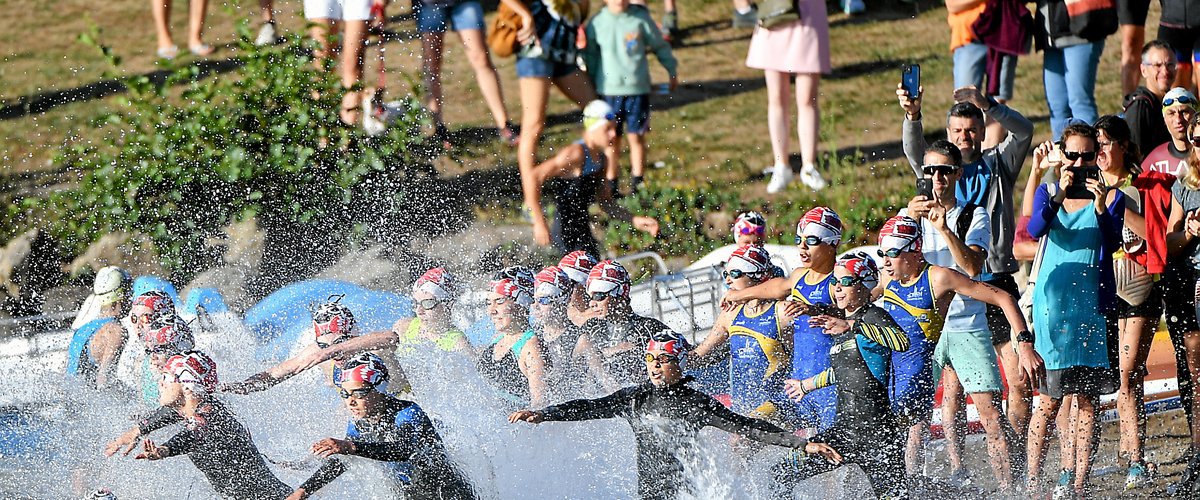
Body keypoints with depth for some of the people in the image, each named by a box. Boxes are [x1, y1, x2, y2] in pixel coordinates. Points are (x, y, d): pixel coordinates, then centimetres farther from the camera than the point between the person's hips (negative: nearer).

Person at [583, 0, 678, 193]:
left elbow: (660, 46, 8)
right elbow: (590, 55, 11)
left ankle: (637, 183, 14)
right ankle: (611, 185, 14)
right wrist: (590, 83, 16)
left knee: (636, 136, 4)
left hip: (637, 89, -1)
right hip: (608, 90, 1)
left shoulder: (641, 19, -4)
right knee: (611, 139, 5)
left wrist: (672, 71, 16)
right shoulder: (597, 23, -2)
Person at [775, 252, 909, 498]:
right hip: (845, 429, 8)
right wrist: (806, 385, 50)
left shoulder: (873, 316, -8)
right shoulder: (841, 328, 15)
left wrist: (851, 326, -36)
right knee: (783, 474, 0)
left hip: (877, 431, -8)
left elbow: (901, 342, -30)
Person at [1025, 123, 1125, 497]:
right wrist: (1059, 195, -27)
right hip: (1054, 306, 0)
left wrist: (1101, 209, -26)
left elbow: (1112, 244, -10)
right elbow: (1035, 229, -12)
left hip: (1094, 307, 0)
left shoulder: (1111, 197, 5)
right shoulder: (1047, 193, 7)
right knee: (1051, 399, -3)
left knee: (1088, 399, -2)